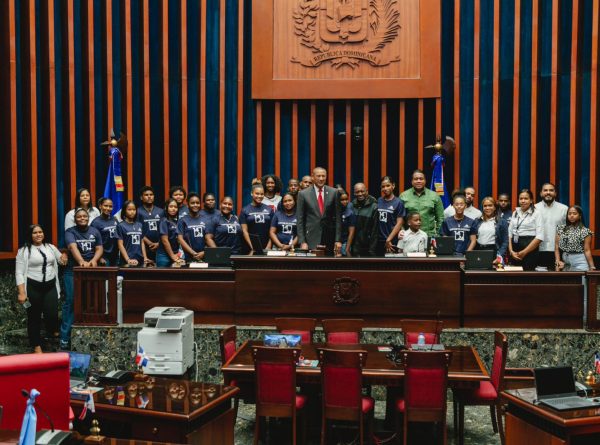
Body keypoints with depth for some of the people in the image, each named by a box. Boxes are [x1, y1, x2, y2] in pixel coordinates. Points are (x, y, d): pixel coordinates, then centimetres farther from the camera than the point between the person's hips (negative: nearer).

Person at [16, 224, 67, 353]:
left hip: (50, 286, 3)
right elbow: (19, 273, -7)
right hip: (33, 287, -3)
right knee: (34, 316, 8)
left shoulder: (51, 247, 9)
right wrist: (22, 292, -15)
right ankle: (36, 345, 21)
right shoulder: (24, 250, -4)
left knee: (52, 313, -5)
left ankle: (53, 331, 29)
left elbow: (62, 260, 21)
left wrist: (64, 259, -6)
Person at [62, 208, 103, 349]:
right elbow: (73, 247, -21)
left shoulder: (95, 232, 10)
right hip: (72, 271, -4)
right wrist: (82, 261, -39)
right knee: (70, 302, -5)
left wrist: (94, 260, -17)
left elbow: (99, 249, 5)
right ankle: (65, 336, -2)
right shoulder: (70, 232, -4)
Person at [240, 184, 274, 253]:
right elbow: (245, 230, -3)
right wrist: (252, 247, -12)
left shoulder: (269, 210, 9)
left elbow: (272, 230, 7)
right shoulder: (245, 211, 3)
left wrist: (269, 246, -4)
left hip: (266, 247, 2)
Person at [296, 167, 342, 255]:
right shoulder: (303, 194, 1)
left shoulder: (333, 192, 4)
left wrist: (338, 240, 0)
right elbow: (300, 220, 1)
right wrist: (302, 241, -5)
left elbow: (338, 218, 4)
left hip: (329, 240, 1)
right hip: (311, 239, -1)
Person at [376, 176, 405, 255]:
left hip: (392, 241, -4)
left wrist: (388, 240, -12)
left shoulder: (398, 203, -5)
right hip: (378, 240, 4)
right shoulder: (378, 201, 7)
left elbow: (399, 224, -8)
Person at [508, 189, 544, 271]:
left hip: (529, 250, -4)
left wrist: (524, 252, -13)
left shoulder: (536, 214, -3)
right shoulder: (515, 213, 12)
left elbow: (539, 237, -11)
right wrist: (511, 251, -4)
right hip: (515, 250, 4)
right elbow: (509, 233, 10)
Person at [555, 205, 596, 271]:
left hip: (580, 262, -3)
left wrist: (592, 267, -10)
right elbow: (557, 248, 7)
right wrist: (558, 261, -4)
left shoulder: (585, 231, -3)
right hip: (565, 262, 4)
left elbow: (587, 251, -6)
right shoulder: (561, 229, 9)